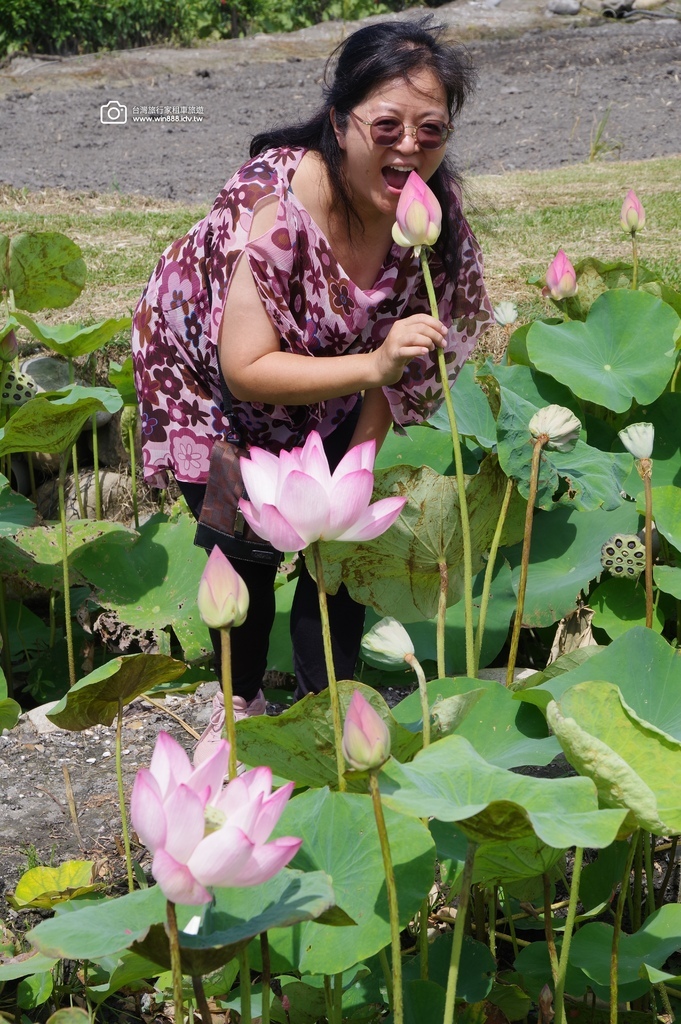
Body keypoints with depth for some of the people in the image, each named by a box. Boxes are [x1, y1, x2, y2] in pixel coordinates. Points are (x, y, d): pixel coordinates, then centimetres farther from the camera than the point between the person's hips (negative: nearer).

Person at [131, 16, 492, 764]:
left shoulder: (433, 206, -21)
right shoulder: (274, 204, -38)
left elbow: (399, 353, -10)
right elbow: (245, 370, -39)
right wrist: (371, 366, -50)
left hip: (321, 395, 4)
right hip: (208, 385, -4)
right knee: (247, 553, -4)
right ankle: (240, 702, 25)